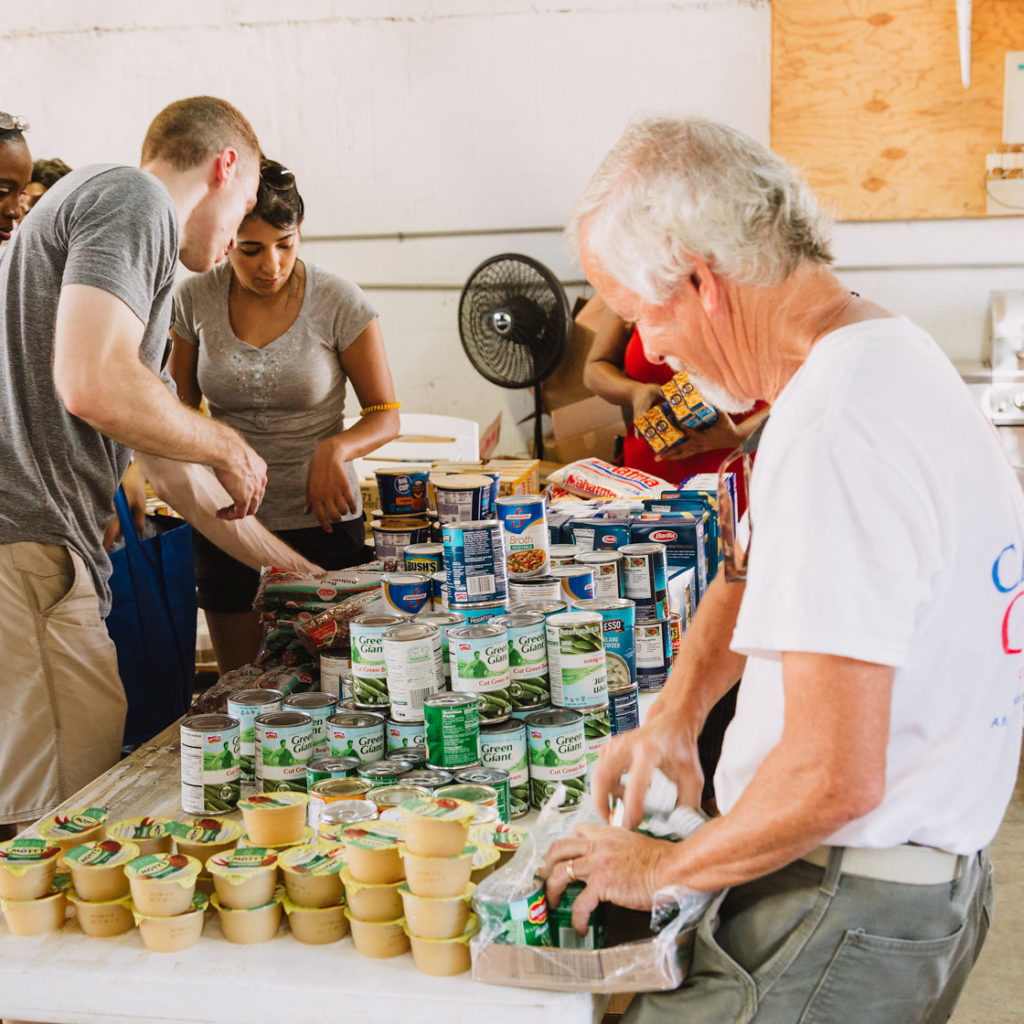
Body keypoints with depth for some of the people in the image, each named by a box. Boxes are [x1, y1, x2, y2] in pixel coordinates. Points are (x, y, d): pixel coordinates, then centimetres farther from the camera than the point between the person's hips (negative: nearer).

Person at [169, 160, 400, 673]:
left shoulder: (338, 301, -10)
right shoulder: (196, 299, -3)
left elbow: (385, 416, -4)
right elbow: (178, 405, 11)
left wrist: (336, 449, -24)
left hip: (320, 519, -2)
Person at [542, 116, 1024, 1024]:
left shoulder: (834, 434, -27)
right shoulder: (889, 352, 7)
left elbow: (830, 778, -29)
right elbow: (759, 566, 21)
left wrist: (660, 869, -13)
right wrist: (677, 709, 8)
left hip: (849, 917, -9)